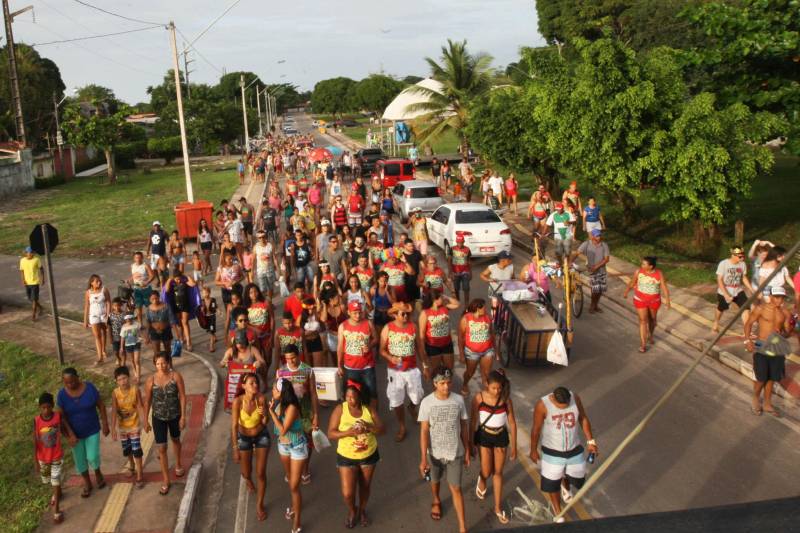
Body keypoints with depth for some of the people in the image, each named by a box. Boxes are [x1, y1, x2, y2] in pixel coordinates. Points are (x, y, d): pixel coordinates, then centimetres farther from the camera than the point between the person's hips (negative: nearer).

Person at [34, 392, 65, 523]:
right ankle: (57, 492, 52)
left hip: (57, 456, -2)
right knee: (47, 480, 22)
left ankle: (57, 510, 9)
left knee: (56, 481, -1)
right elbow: (35, 441, -12)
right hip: (42, 458, 2)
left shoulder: (58, 416, -17)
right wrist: (35, 461, -11)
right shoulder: (36, 420, -18)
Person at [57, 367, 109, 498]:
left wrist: (105, 424, -6)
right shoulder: (62, 395, -14)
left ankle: (98, 473, 30)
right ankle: (87, 484, 35)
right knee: (80, 460, 13)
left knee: (92, 457, -4)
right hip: (75, 433, 1)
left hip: (92, 430, -1)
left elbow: (101, 406, -7)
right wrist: (70, 434, -17)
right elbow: (62, 417, -10)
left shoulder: (89, 387, -16)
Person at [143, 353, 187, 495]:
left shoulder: (176, 376, -17)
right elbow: (147, 401, -4)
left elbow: (182, 396, -11)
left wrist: (183, 416, -11)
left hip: (175, 415, 0)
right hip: (158, 417, 0)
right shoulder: (151, 380, -14)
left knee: (176, 440, 24)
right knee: (162, 448, 1)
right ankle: (165, 480, 14)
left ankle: (178, 465, 50)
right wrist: (145, 421, -1)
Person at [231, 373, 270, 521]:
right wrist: (235, 448, -19)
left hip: (262, 436, 0)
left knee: (261, 473, 2)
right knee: (246, 472, 17)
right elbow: (234, 426, -21)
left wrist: (264, 415, -37)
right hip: (244, 438, 0)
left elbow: (265, 422, -14)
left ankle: (259, 505, 24)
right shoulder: (238, 401, -27)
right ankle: (248, 479, 56)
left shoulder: (261, 398, -23)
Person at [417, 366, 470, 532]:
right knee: (435, 481, 25)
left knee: (456, 489, 4)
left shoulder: (458, 400, -12)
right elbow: (424, 431, -15)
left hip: (455, 453, 0)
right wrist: (423, 458, -18)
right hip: (434, 453, 0)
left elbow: (464, 427, -1)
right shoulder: (427, 402, -17)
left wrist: (467, 451, 4)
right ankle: (436, 501, 56)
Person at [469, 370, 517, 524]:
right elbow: (473, 421, -7)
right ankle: (481, 480, 41)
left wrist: (513, 446, -1)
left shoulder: (505, 399, -15)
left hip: (501, 437, 1)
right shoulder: (479, 398, -18)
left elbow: (512, 422, -5)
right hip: (484, 436, -1)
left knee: (498, 472, 12)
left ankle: (498, 508, 26)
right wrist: (471, 443, -2)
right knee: (486, 472, 2)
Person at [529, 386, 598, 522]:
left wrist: (590, 441, 0)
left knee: (577, 478, 18)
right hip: (552, 451, -3)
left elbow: (583, 419, 0)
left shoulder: (575, 398, -17)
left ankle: (565, 485, 55)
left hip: (574, 449, 3)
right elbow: (536, 429, -12)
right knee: (552, 483, 11)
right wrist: (533, 450, -2)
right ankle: (557, 511, 38)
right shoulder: (542, 405, -26)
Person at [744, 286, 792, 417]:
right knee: (761, 378, -1)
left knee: (772, 378, 12)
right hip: (761, 346, -4)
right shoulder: (761, 308, -9)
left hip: (777, 347, 4)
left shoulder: (785, 313, 3)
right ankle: (756, 399, 26)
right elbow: (748, 323, -6)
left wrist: (783, 333, -14)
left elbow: (787, 331, 10)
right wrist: (748, 340, -16)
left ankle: (767, 404, 28)